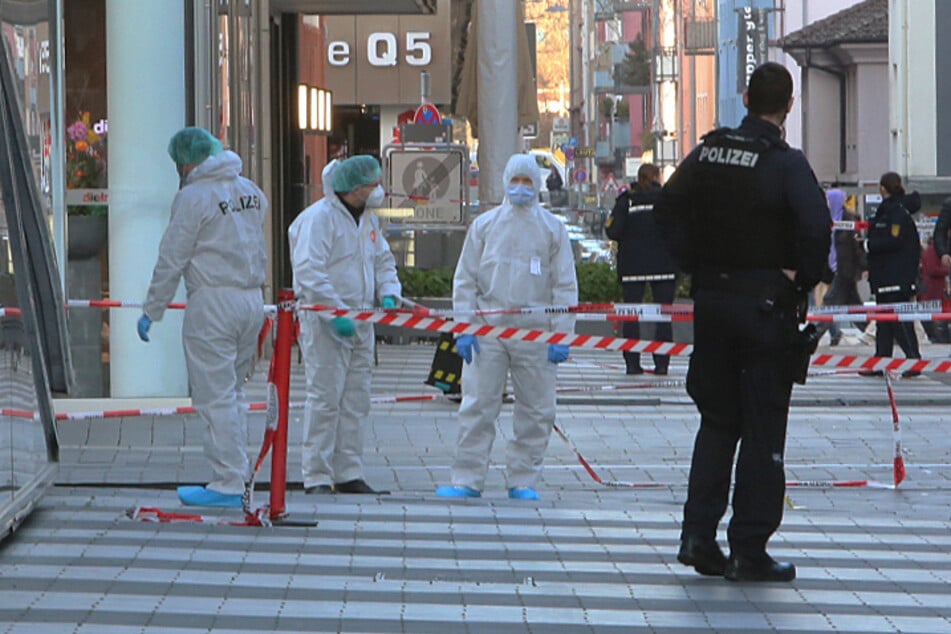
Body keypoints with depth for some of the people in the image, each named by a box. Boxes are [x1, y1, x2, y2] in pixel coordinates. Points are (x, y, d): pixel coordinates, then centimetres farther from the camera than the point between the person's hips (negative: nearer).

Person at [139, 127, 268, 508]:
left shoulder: (194, 197, -10)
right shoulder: (250, 191, 12)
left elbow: (172, 259, -8)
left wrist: (152, 311, -2)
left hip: (213, 304, -8)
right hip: (252, 300, 8)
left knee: (215, 397, -4)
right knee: (232, 393, 15)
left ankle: (228, 483, -5)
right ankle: (236, 476, 15)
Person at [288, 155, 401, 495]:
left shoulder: (368, 219, 15)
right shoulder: (318, 218, -13)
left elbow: (383, 261, 25)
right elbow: (309, 273, -20)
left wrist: (388, 295, 5)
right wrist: (336, 314, -24)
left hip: (361, 321, 9)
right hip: (324, 321, -8)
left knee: (356, 400, 9)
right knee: (325, 399, -9)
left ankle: (349, 474, 15)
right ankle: (316, 477, -5)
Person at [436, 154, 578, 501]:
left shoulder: (552, 228, 6)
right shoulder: (484, 224, 8)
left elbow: (565, 286, 5)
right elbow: (465, 280, 9)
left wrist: (561, 336, -3)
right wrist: (464, 329, 0)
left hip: (536, 332, 0)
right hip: (488, 328, 0)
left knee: (536, 411, 2)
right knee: (477, 407, -3)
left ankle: (523, 481, 11)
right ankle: (467, 479, 1)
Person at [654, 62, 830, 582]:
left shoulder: (709, 151, 4)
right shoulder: (786, 163, -13)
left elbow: (668, 208, 8)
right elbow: (816, 227, -24)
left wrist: (694, 266, 8)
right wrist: (802, 279, -9)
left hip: (711, 300, 5)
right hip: (767, 304, -5)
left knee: (716, 421, 16)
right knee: (762, 431, 1)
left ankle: (698, 534, 9)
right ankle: (749, 552, 2)